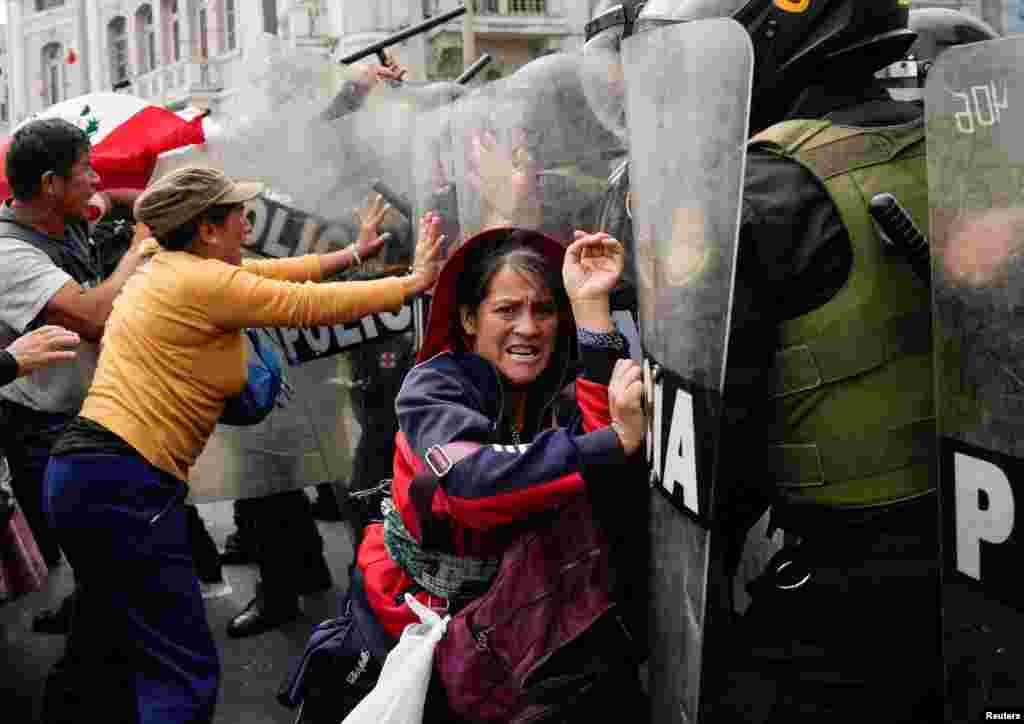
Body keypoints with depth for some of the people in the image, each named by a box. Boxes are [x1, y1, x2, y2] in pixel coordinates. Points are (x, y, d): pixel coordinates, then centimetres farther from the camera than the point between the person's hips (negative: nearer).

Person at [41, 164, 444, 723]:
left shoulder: (168, 269, 15)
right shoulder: (203, 282, -11)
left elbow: (272, 274, 24)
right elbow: (314, 305, -5)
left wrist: (351, 254, 34)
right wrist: (414, 282, 5)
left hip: (83, 473, 10)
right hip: (122, 486, -10)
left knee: (117, 661, 21)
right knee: (185, 674, -9)